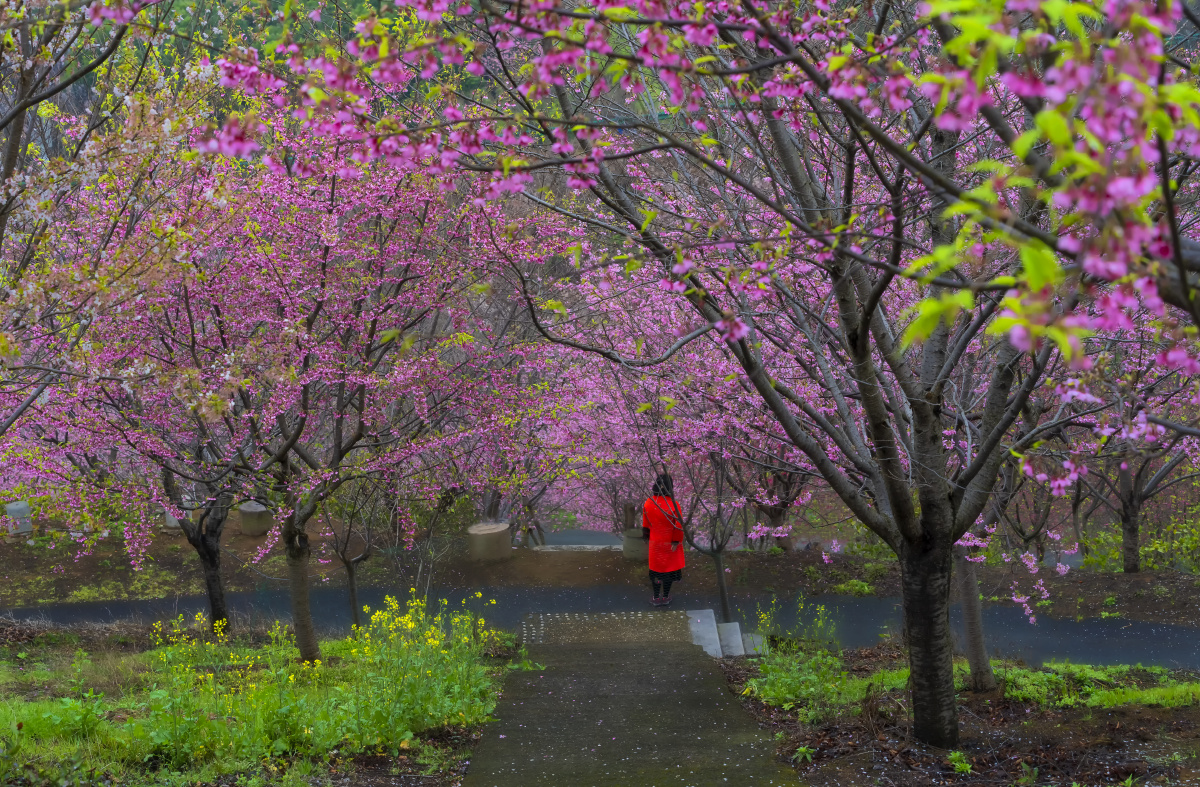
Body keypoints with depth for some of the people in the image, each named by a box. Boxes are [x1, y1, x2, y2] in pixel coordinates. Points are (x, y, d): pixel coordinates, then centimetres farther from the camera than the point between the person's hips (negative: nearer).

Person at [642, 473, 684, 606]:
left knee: (655, 567, 15)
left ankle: (656, 597, 20)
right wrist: (676, 541, -10)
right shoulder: (673, 504, -22)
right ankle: (665, 597, 24)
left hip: (655, 542, 2)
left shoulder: (648, 503, -12)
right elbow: (679, 525, -20)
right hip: (669, 543, -2)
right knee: (669, 567, 14)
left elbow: (646, 524, 0)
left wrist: (647, 536, 14)